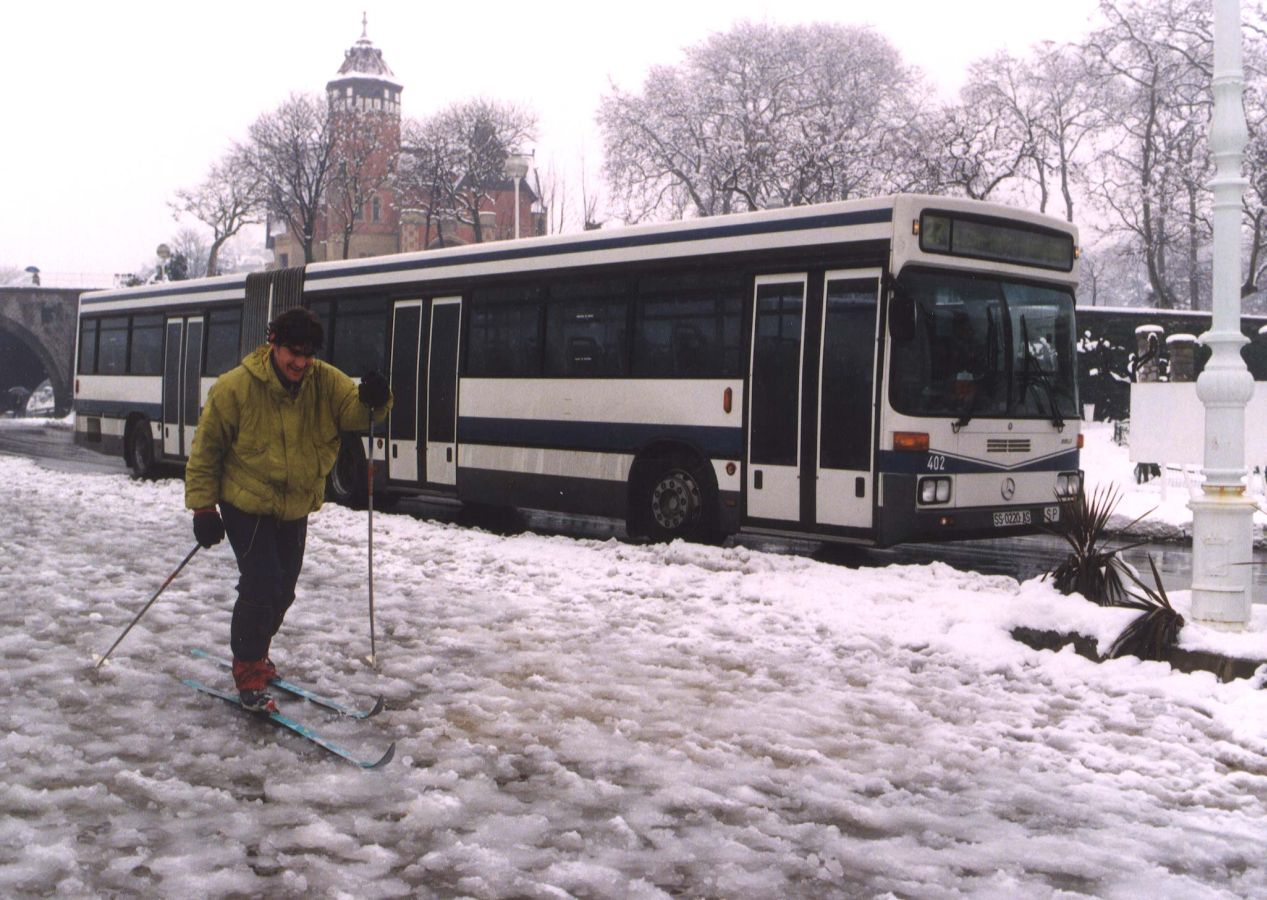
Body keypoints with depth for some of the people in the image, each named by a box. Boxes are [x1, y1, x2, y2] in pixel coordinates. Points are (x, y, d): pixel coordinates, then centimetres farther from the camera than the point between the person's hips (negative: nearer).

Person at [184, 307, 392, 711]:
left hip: (296, 507, 5)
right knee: (262, 586, -14)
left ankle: (255, 654, 41)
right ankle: (248, 672, 4)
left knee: (283, 589, 17)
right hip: (246, 505, -5)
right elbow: (205, 450, -12)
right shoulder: (236, 387, -19)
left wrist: (373, 402, -43)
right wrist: (203, 507, -13)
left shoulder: (325, 381, -9)